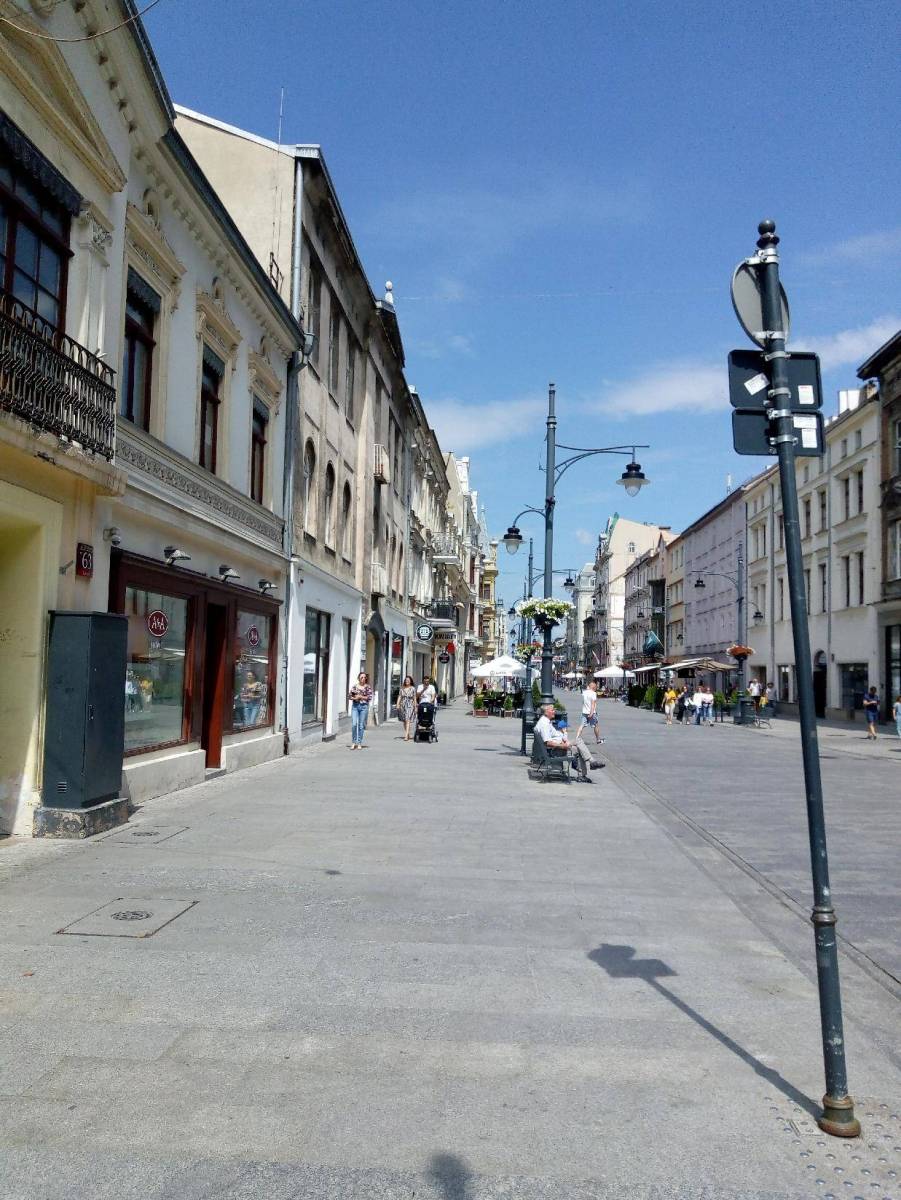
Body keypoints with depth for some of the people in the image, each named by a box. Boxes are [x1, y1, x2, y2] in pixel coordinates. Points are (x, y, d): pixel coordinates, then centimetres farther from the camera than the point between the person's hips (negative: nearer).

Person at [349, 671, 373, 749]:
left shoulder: (368, 687, 3)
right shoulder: (355, 686, 8)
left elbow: (370, 698, -2)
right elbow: (350, 696, 9)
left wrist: (361, 697, -11)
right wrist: (354, 698, -11)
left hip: (364, 706, -1)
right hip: (355, 706, 1)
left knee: (361, 725, 2)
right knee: (354, 724, -9)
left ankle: (359, 743, 11)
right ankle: (353, 742, 3)